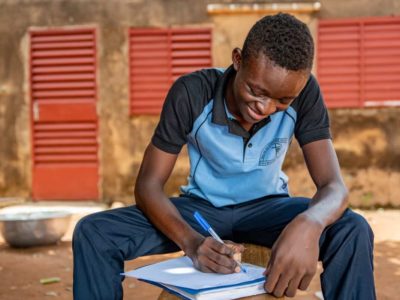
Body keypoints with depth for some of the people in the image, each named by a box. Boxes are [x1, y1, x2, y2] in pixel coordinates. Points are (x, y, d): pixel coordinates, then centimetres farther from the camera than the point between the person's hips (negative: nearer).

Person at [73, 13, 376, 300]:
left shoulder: (305, 94, -21)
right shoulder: (191, 93, -23)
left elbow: (334, 186, -27)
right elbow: (148, 185, -20)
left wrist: (309, 223, -53)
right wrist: (191, 241, -41)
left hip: (267, 207, 0)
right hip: (201, 206, 0)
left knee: (354, 231, -30)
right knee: (93, 233, -22)